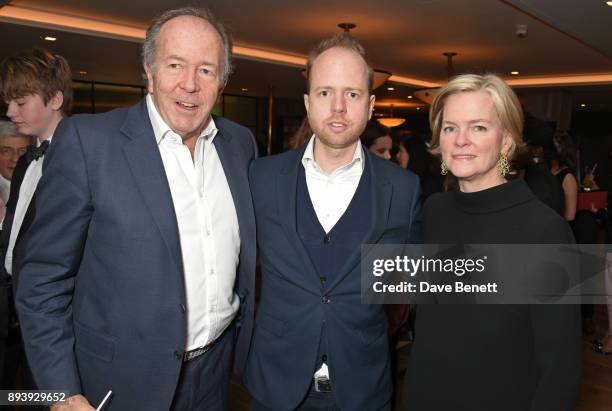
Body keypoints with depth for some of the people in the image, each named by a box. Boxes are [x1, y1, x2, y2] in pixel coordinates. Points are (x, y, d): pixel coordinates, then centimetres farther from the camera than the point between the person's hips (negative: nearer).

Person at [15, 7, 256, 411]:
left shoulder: (241, 142, -1)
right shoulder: (87, 139, -15)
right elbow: (45, 277, -11)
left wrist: (247, 337, 10)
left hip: (216, 369, 4)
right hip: (124, 378, -3)